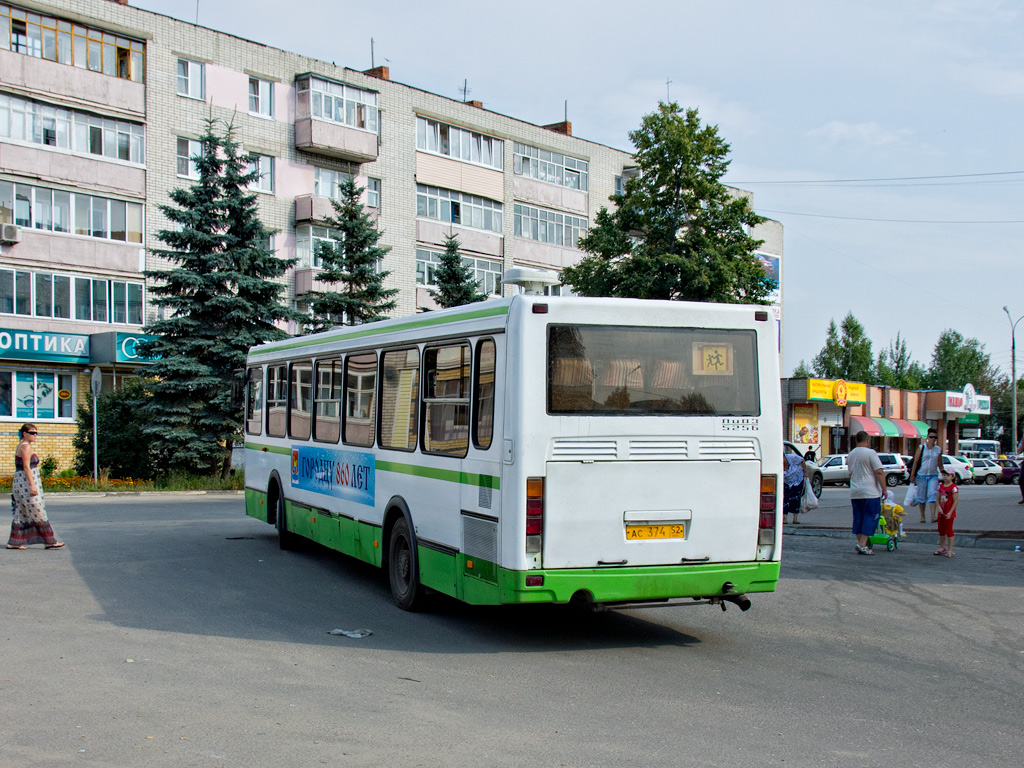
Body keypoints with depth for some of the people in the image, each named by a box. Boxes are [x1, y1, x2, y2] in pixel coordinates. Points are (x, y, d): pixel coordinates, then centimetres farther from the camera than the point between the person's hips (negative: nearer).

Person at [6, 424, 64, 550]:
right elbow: (26, 467, -20)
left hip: (20, 483, 10)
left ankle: (14, 542, 10)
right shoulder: (26, 446, -13)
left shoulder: (22, 446, 17)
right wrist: (32, 485, -23)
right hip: (27, 482, -10)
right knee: (38, 513, -6)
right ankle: (50, 541, -3)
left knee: (21, 514, 10)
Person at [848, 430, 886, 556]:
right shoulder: (870, 453, -9)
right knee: (871, 517, -3)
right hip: (870, 492, -7)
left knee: (858, 517, 11)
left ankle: (860, 543, 11)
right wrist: (884, 489, -9)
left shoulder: (850, 455, 13)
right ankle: (862, 545, -10)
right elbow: (879, 472, -14)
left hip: (854, 492, 7)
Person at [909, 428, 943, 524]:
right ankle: (922, 517, 16)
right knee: (921, 496, 5)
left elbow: (940, 463, 14)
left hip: (933, 475, 1)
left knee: (933, 495, -13)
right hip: (921, 475, -1)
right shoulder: (921, 448, 0)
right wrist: (912, 475, -3)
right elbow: (915, 461, 0)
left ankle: (933, 516, -18)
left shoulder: (939, 449, 7)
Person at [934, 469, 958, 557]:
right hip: (941, 512, 7)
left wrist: (950, 512, -20)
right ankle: (942, 548, 27)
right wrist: (939, 507, -10)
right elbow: (938, 499, 9)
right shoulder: (941, 486, 7)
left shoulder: (953, 487, -14)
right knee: (941, 530, 15)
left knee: (949, 531, -2)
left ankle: (950, 550, 5)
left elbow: (955, 501, -16)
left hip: (949, 513, -7)